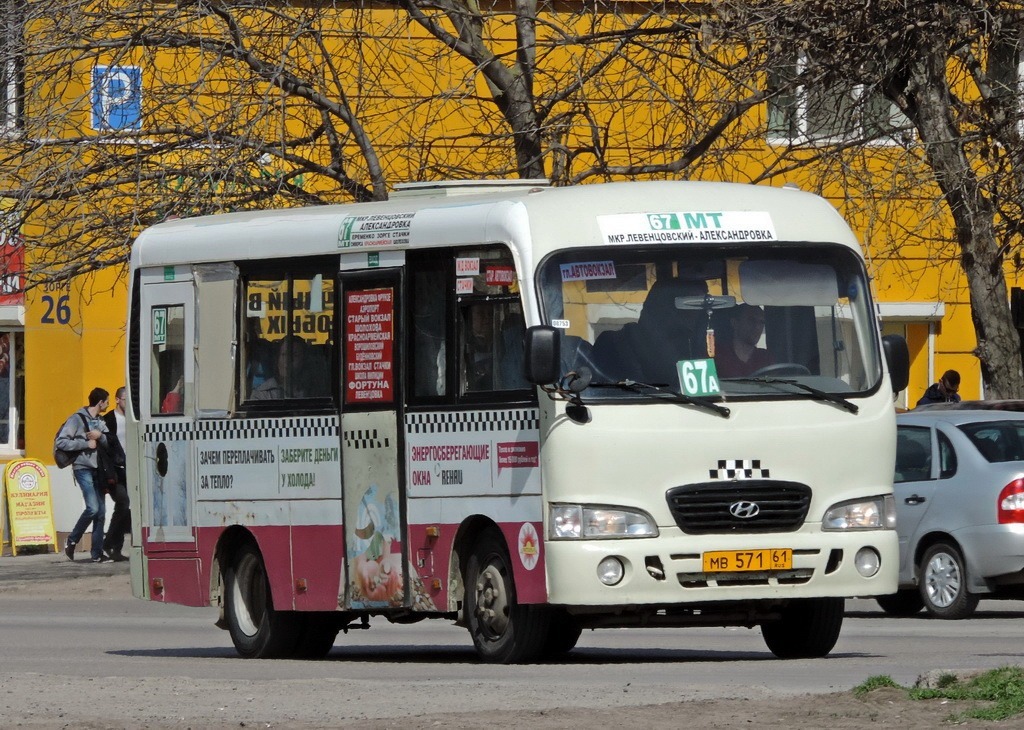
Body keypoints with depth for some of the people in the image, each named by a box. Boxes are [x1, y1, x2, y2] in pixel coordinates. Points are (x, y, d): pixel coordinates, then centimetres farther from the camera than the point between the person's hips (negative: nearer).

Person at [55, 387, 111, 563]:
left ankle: (97, 553, 6)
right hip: (83, 468, -7)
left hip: (97, 469, 7)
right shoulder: (78, 419, -7)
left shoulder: (100, 421, 15)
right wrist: (86, 443, -14)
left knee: (101, 511, 3)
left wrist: (100, 436, -11)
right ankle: (72, 541, 0)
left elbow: (108, 445, 10)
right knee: (92, 508, -18)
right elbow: (61, 441, -14)